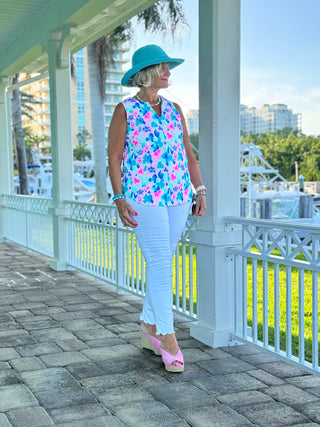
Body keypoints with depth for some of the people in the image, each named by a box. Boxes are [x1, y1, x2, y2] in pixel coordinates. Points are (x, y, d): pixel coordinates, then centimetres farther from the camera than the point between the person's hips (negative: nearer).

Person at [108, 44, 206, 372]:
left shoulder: (173, 109, 13)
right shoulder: (125, 110, -1)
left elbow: (188, 152, 14)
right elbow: (113, 157, -3)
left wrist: (200, 190, 6)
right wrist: (119, 199, -13)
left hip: (178, 197, 5)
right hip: (143, 198, -5)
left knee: (161, 262, 10)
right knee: (159, 264, -9)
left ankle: (149, 327, 24)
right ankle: (167, 337, -2)